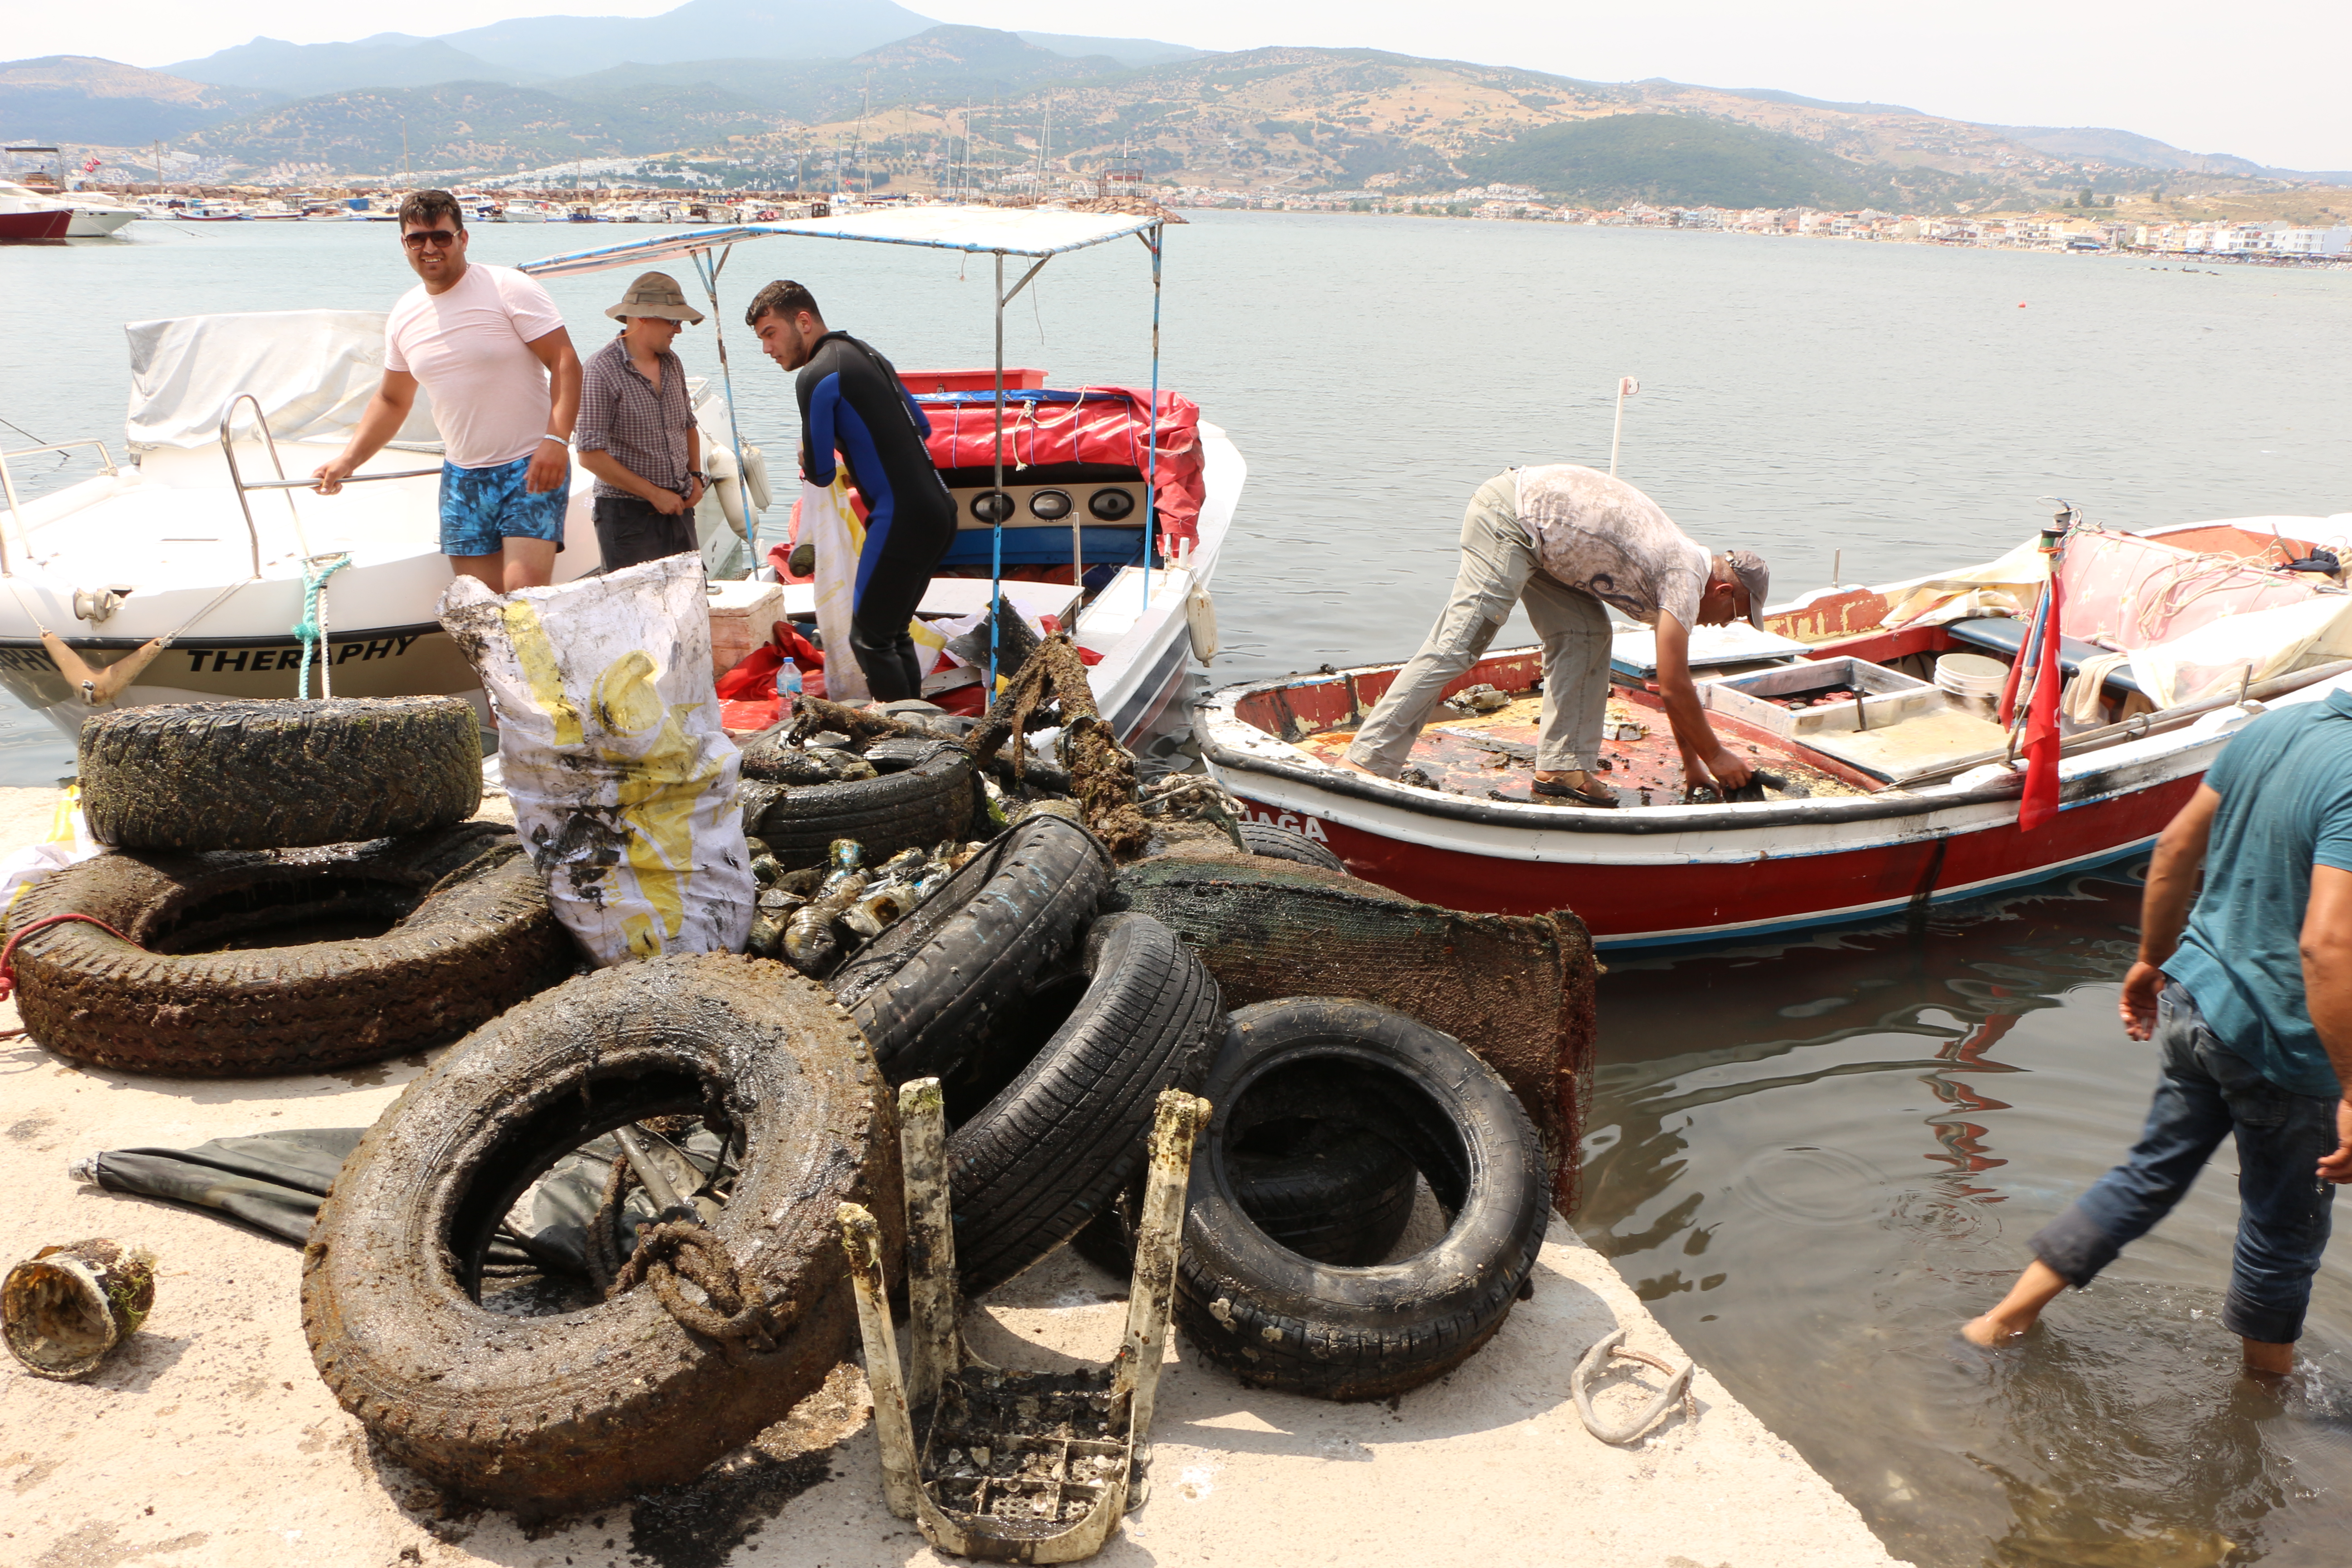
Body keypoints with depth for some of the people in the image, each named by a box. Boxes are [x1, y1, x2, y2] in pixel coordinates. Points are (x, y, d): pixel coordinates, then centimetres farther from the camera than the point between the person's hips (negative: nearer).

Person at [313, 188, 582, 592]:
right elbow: (392, 400, 23)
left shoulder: (508, 289, -7)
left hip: (530, 470, -5)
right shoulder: (404, 316, 11)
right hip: (461, 478, 6)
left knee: (524, 594, -19)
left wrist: (556, 440, -26)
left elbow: (566, 362, -13)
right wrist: (347, 461, 15)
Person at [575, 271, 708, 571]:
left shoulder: (672, 363, 10)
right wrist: (654, 493, -13)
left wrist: (696, 475, 8)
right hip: (629, 515, -7)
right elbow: (591, 455, -16)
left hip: (679, 510, 7)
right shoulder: (600, 371, -12)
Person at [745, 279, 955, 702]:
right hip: (939, 509, 9)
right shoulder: (867, 354, 16)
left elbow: (819, 474, -8)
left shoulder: (816, 377, -11)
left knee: (869, 638, 1)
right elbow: (922, 427, 26)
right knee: (894, 630, 19)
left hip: (901, 521, -9)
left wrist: (806, 459, 14)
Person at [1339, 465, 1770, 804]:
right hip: (1509, 518, -10)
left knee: (1586, 636, 5)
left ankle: (1562, 766, 1)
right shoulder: (1687, 578, -9)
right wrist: (1716, 757, 2)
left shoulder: (1673, 568, 18)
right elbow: (1674, 689, -10)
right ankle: (1367, 761, -19)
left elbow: (1674, 686, 24)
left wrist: (1692, 764, 27)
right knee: (1460, 641, -16)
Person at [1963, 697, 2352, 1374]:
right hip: (2280, 1042, -7)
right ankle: (2268, 1382, 37)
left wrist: (2154, 959, 21)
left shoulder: (2273, 725, -1)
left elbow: (2176, 847, 8)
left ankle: (2008, 1315, 26)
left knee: (2153, 1170, 22)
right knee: (2286, 1226, 16)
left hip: (2193, 997, 7)